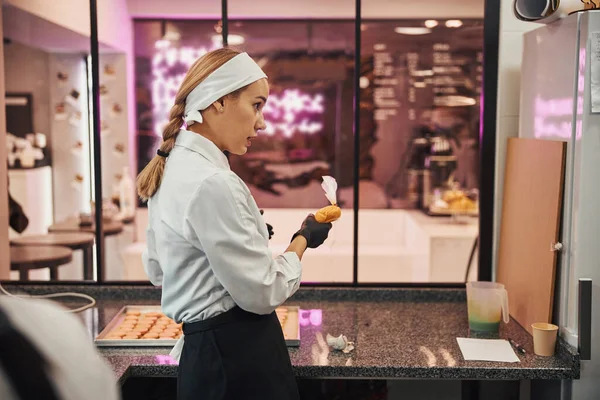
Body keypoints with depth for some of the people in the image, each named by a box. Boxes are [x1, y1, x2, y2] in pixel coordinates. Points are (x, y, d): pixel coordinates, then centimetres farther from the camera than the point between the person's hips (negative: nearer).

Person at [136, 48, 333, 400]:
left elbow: (156, 270, 16)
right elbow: (262, 294, -20)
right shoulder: (212, 183, -25)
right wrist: (304, 239, -4)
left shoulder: (172, 169, 4)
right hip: (242, 359, -9)